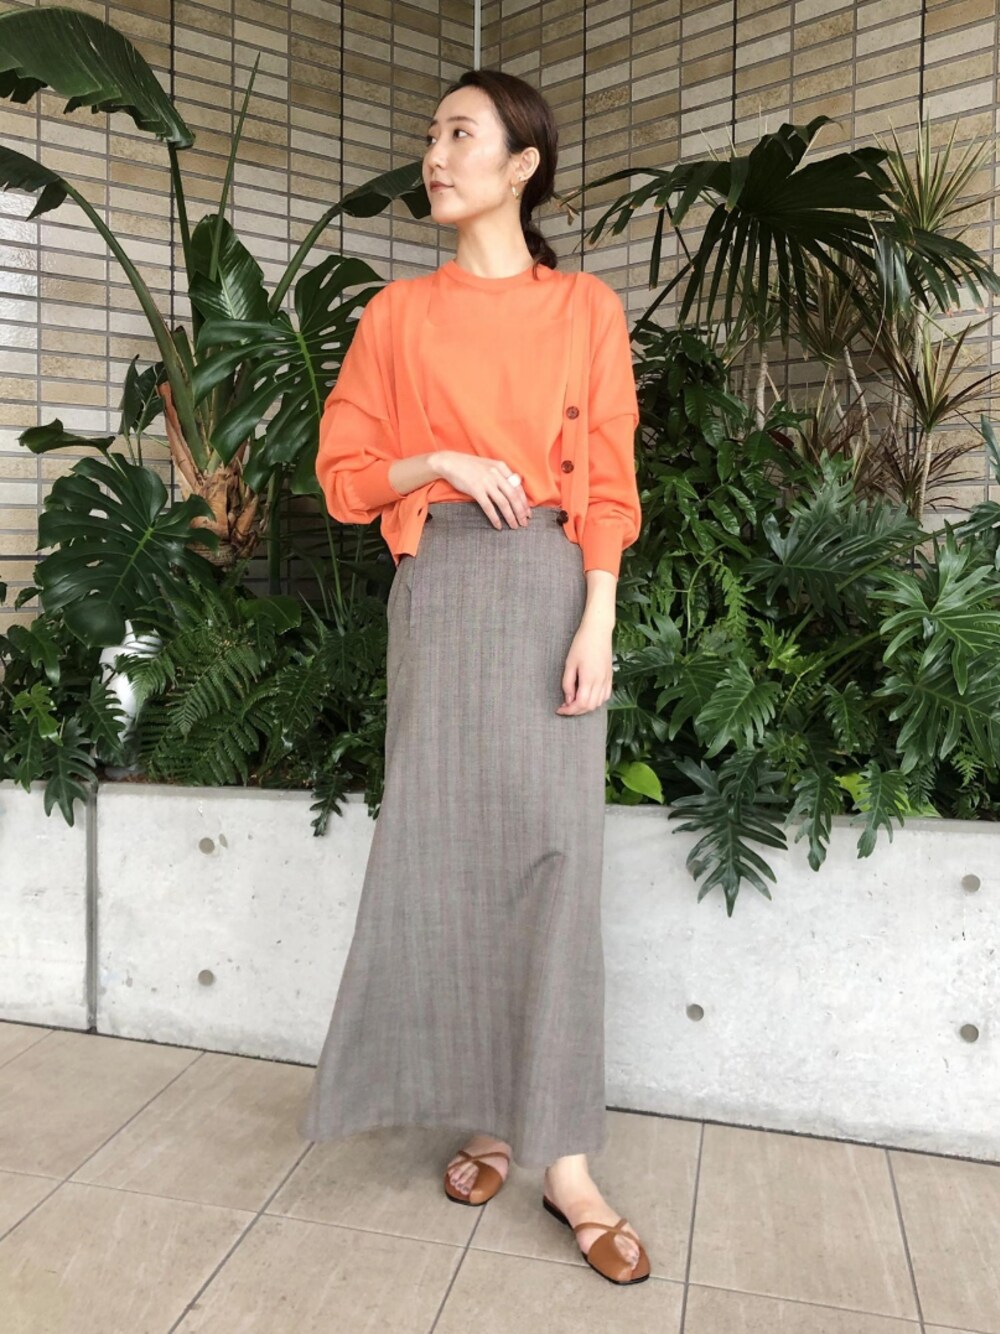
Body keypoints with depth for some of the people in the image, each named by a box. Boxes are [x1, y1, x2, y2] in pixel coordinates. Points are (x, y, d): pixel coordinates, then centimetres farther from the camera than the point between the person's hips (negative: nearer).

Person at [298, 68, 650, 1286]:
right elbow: (345, 473, 9)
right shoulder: (397, 313, 12)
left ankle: (564, 1157, 4)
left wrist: (597, 621, -8)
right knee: (449, 845, 0)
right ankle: (488, 1116, 17)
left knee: (552, 847, -6)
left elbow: (608, 481, 2)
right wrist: (441, 462, -9)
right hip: (438, 589, 1)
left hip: (550, 589, -1)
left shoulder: (585, 308, 9)